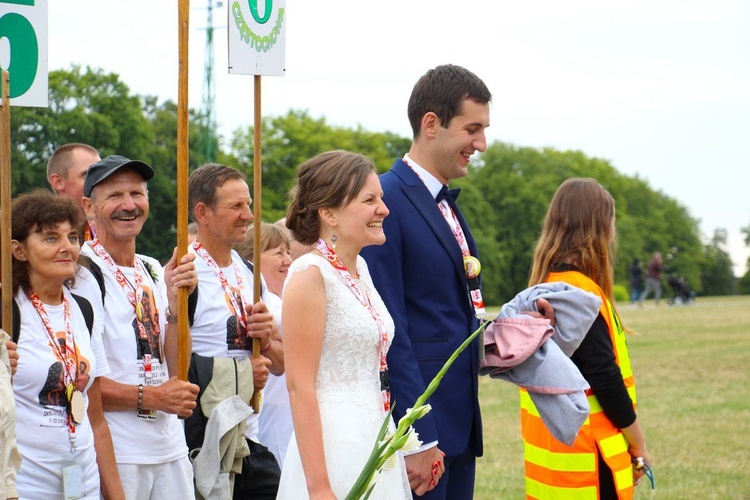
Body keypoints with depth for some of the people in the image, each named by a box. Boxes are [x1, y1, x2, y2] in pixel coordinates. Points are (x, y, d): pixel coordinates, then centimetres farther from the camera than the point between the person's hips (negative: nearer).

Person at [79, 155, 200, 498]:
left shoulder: (154, 272, 14)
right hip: (114, 453, -7)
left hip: (171, 450, 7)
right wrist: (147, 397, -16)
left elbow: (177, 371, 7)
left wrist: (175, 299, -5)